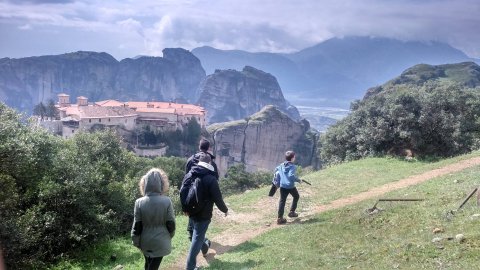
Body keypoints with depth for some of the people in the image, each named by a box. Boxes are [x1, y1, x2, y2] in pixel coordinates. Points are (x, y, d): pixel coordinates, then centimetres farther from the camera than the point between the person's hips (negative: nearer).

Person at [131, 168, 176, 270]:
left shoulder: (139, 202, -14)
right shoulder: (167, 201, -18)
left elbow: (136, 226, -8)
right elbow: (171, 224, -9)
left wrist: (135, 241, 7)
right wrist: (170, 236, 11)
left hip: (145, 242, 2)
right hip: (160, 242, -2)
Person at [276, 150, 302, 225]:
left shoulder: (281, 165, 7)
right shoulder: (293, 166, -12)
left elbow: (276, 169, 19)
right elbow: (291, 176, -25)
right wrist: (298, 180, -13)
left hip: (282, 186, 5)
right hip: (290, 186, -4)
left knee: (282, 201, 4)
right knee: (296, 196, 24)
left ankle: (280, 218, -3)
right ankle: (292, 212, 26)